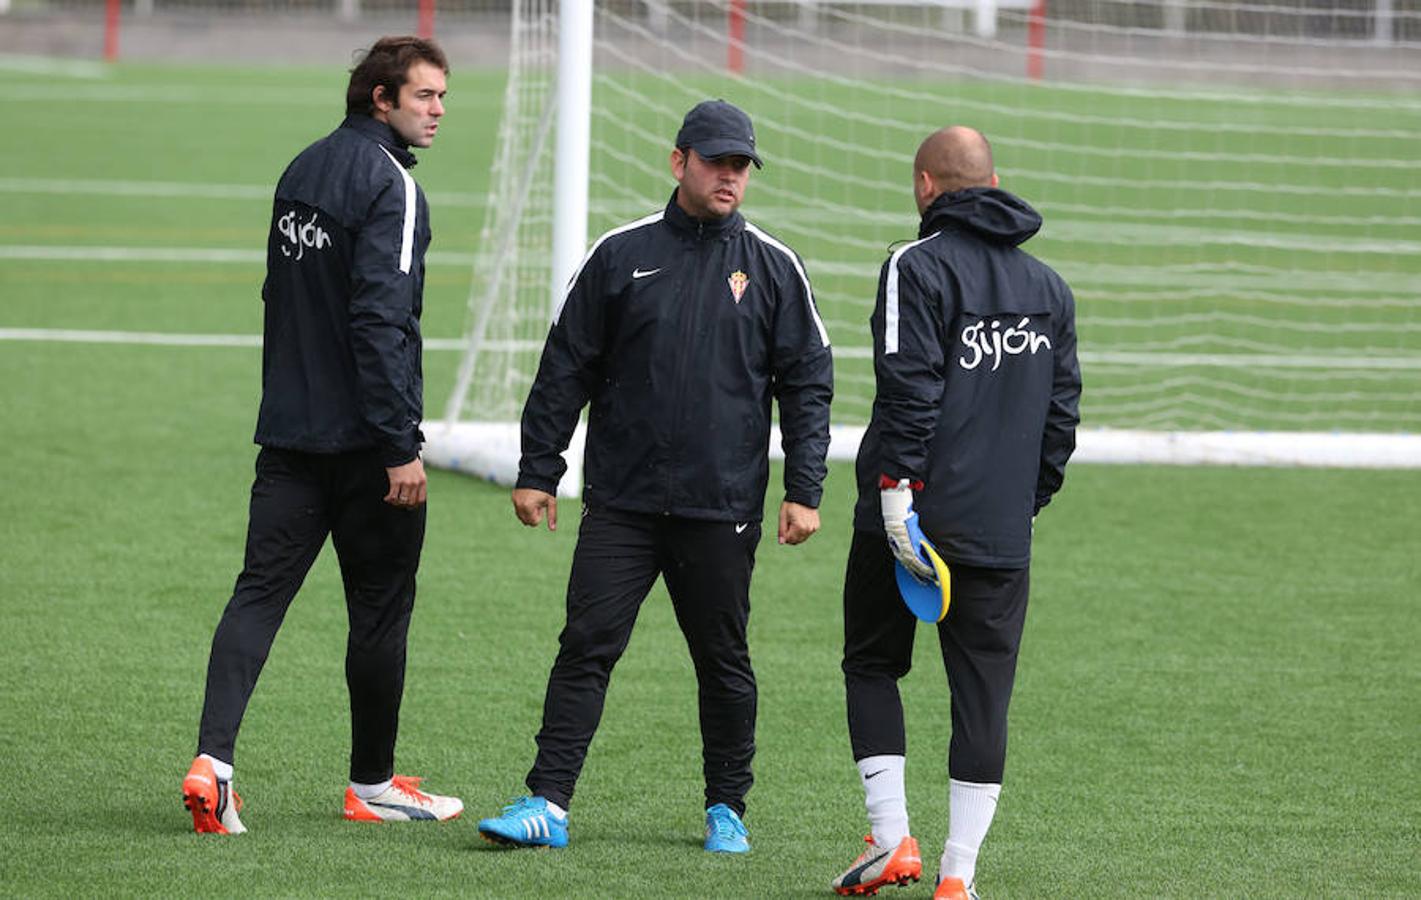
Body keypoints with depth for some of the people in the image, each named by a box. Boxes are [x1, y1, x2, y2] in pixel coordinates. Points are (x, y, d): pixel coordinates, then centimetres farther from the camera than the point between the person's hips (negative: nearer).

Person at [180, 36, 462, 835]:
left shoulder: (303, 171, 13)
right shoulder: (389, 184, -13)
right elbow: (383, 318, -20)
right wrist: (401, 445, -20)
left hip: (289, 431, 7)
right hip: (363, 434, -7)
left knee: (260, 590, 1)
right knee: (381, 605, 6)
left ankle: (212, 761, -15)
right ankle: (373, 783, 17)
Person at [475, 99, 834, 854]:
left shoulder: (773, 269, 5)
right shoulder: (621, 255, 5)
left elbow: (807, 385, 7)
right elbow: (566, 367, 8)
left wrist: (803, 490, -1)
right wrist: (537, 471, 4)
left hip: (722, 508, 0)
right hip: (621, 502, 0)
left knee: (723, 662, 7)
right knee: (587, 646, -5)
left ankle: (727, 809, 19)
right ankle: (547, 803, -6)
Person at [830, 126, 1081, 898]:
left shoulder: (918, 268, -6)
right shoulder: (1050, 289, 14)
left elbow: (910, 389, -16)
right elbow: (1062, 412, 15)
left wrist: (897, 488, -17)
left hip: (911, 514, -4)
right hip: (1001, 531, 4)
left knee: (871, 666, 13)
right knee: (983, 692, 4)